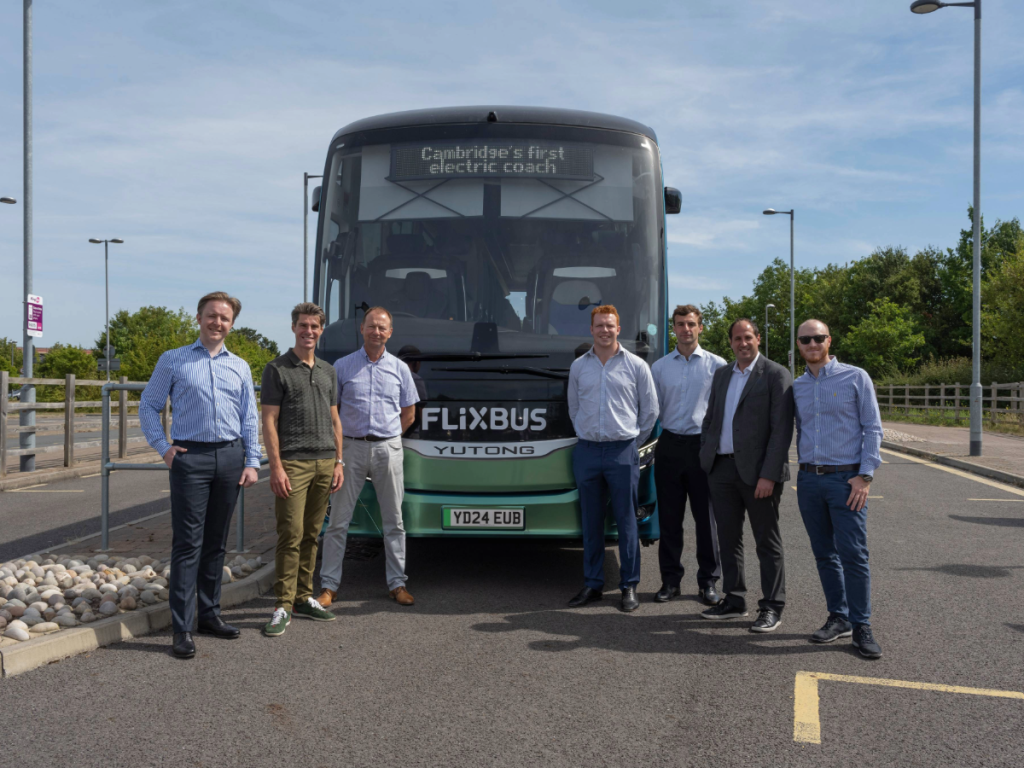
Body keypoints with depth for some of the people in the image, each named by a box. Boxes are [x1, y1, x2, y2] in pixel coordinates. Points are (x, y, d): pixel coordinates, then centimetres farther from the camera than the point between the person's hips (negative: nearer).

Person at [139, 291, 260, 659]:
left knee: (216, 542, 10)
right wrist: (163, 448, -3)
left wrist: (252, 462, 5)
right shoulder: (173, 360, 6)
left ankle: (210, 614, 20)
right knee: (188, 543, -6)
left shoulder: (240, 367, 13)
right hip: (190, 457, -3)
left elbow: (249, 419, 13)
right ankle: (183, 628, -4)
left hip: (230, 456, 3)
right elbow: (148, 407, 7)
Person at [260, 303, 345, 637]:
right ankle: (283, 606, -3)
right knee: (291, 535, -7)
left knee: (311, 535, 10)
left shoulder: (328, 371, 16)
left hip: (324, 463, 5)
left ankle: (303, 598, 17)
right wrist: (276, 467, -13)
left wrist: (338, 462, 12)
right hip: (293, 463, -5)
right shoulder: (277, 369, -2)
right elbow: (269, 421, -6)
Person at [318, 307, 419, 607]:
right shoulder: (342, 367, 3)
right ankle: (329, 585, 8)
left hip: (388, 449, 2)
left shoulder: (399, 368, 8)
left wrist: (386, 436, 7)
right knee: (338, 519, 0)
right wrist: (338, 443, -1)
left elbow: (408, 414, 15)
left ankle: (397, 583, 15)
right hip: (351, 448, -1)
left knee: (393, 520, 6)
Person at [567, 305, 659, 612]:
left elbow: (650, 410, 8)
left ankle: (629, 586, 8)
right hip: (587, 451, 3)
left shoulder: (636, 366, 2)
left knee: (626, 522, 0)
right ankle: (592, 584, 16)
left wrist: (633, 442, 8)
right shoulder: (578, 366, 9)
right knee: (590, 522, 7)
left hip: (622, 452, -2)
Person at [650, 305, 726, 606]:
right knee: (669, 517, 6)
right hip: (669, 446, 2)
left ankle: (708, 581, 13)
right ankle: (670, 580, 17)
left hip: (703, 446, -2)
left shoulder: (717, 365, 3)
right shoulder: (659, 367, 10)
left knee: (706, 517, 2)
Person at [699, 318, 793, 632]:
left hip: (757, 471, -6)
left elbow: (782, 429, -12)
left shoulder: (776, 375, -6)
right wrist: (706, 456, 9)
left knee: (768, 543, 3)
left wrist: (769, 475, -17)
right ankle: (734, 600, 23)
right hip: (722, 468, 6)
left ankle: (772, 608, 11)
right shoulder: (722, 374, 14)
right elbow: (710, 417, 21)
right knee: (728, 539, 12)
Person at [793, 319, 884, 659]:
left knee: (853, 555, -7)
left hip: (846, 479, -4)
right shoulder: (797, 387, 12)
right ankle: (839, 617, 19)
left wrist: (865, 476, -11)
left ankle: (861, 627, 1)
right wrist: (804, 473, 12)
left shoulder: (855, 378, -1)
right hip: (809, 479, 5)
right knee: (824, 554, 9)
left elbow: (873, 429, -3)